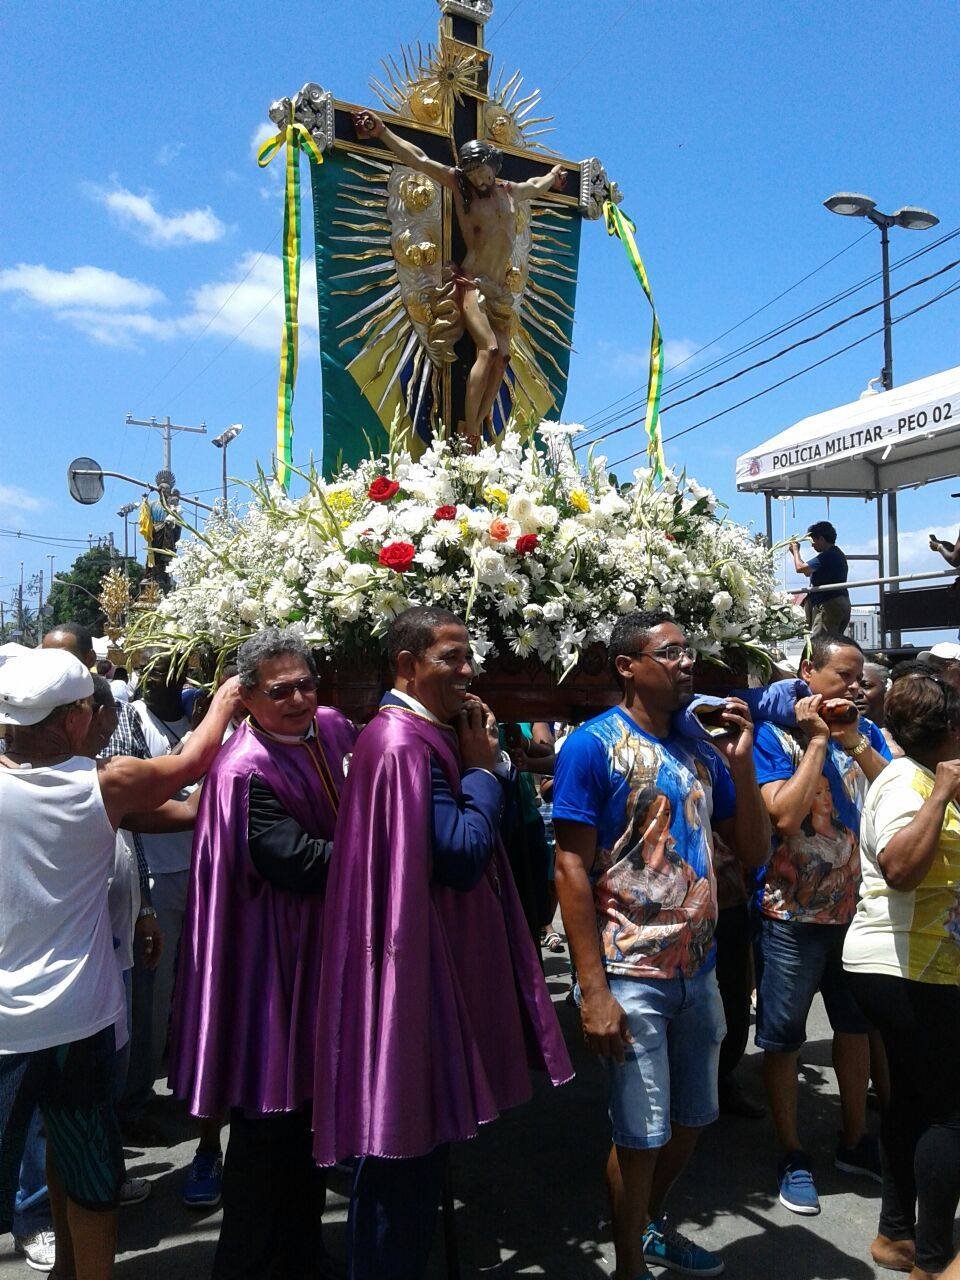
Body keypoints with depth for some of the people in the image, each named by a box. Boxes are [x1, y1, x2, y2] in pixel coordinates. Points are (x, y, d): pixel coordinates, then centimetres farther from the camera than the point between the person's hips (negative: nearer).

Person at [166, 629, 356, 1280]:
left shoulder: (335, 728, 1)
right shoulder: (246, 769, -22)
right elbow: (297, 861, -25)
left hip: (328, 948, 8)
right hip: (272, 960, -8)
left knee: (309, 1102, 21)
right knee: (269, 1115, 4)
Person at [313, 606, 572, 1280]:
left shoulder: (424, 733, 11)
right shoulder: (405, 744, -20)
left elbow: (465, 849, 15)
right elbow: (462, 856, -25)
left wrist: (477, 760, 2)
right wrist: (483, 766, -13)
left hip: (437, 962, 11)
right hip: (416, 971, -11)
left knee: (419, 1139, 21)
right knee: (408, 1145, 4)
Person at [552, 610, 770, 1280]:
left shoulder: (701, 750, 7)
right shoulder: (594, 745, -12)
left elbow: (754, 850, 9)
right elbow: (571, 869, -14)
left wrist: (742, 763, -5)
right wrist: (594, 992, -18)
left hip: (699, 971, 7)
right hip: (632, 978, -6)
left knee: (692, 1119, 20)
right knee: (641, 1136, 5)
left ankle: (652, 1226, 45)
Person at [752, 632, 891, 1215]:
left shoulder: (866, 732, 4)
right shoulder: (775, 735, -11)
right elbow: (785, 817, -23)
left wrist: (853, 740, -17)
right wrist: (817, 739, -19)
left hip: (856, 906, 6)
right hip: (795, 912, -5)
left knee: (856, 1026, 19)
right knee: (783, 1037, 6)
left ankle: (855, 1142, 37)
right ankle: (793, 1157, 22)